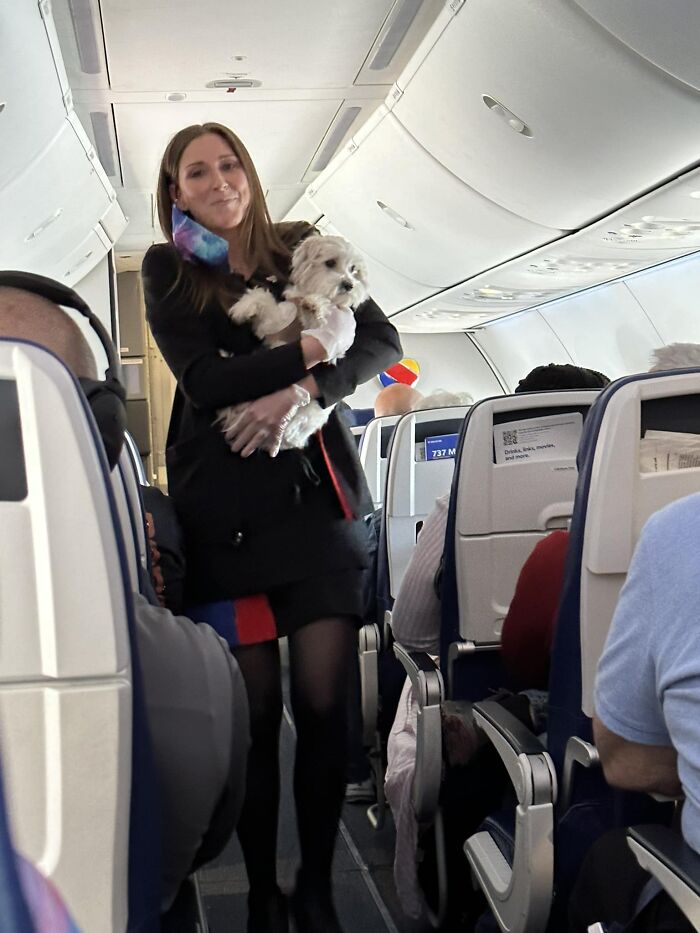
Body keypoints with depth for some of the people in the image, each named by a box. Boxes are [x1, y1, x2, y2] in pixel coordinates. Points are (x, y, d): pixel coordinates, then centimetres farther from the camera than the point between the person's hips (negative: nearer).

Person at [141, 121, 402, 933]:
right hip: (224, 507, -1)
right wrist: (311, 347, -9)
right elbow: (204, 379, -7)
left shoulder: (304, 248, 12)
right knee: (254, 712, 0)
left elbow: (381, 341, 4)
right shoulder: (167, 271, 7)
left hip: (318, 495, 2)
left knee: (324, 704, -1)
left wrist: (303, 389, -12)